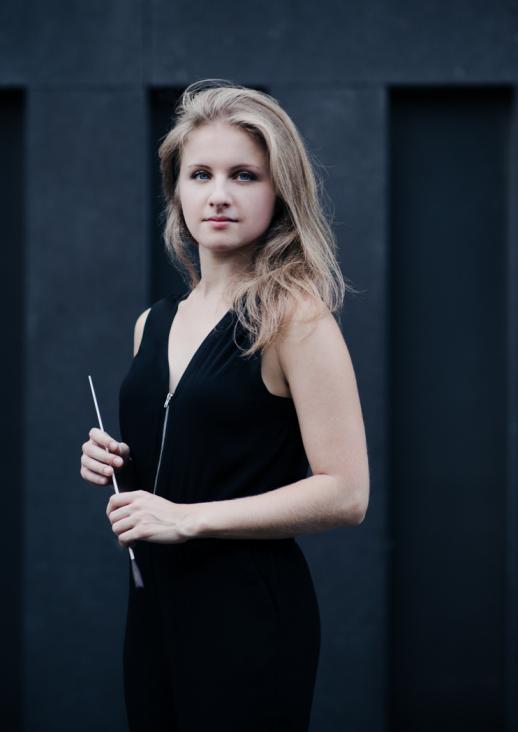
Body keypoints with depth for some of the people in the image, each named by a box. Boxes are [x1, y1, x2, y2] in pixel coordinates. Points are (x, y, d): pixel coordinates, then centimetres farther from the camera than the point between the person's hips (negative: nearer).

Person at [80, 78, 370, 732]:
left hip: (249, 610, -7)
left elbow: (345, 494, -17)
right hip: (154, 602, 7)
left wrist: (189, 517, -19)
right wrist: (112, 464, 2)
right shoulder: (153, 324, 10)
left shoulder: (295, 317, -11)